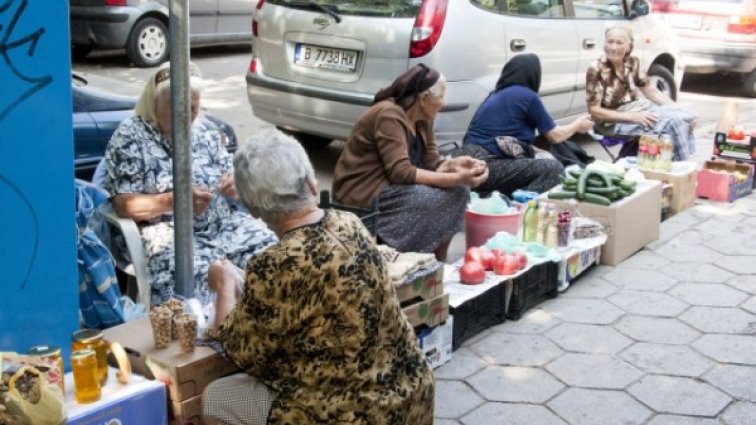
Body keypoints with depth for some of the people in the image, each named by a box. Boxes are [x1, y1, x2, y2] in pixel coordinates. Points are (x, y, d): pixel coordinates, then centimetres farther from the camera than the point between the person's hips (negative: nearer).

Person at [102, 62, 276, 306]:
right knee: (203, 276, -33)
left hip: (222, 225, 6)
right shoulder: (129, 138, -3)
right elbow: (123, 205, -8)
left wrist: (235, 183, -6)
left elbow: (229, 172, 20)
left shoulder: (203, 131, 13)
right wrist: (174, 201, -22)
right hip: (167, 234, -5)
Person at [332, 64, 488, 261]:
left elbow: (430, 163, 5)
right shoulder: (389, 115, -20)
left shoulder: (423, 119, 7)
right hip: (364, 196, -9)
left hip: (389, 187, 9)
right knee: (447, 197, -20)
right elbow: (401, 172, -27)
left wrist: (454, 165, -16)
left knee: (459, 190, -3)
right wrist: (455, 178, -29)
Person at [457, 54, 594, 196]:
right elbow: (555, 136, 9)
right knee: (554, 168, -7)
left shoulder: (496, 94, 19)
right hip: (486, 167, -8)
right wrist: (578, 125, 26)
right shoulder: (528, 96, -3)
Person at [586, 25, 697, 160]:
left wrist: (680, 110, -5)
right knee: (673, 121, -23)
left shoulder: (632, 63, 1)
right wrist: (633, 117, -24)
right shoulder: (596, 69, -17)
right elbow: (594, 110, -17)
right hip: (614, 122, -7)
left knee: (686, 116, -14)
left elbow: (652, 91, 9)